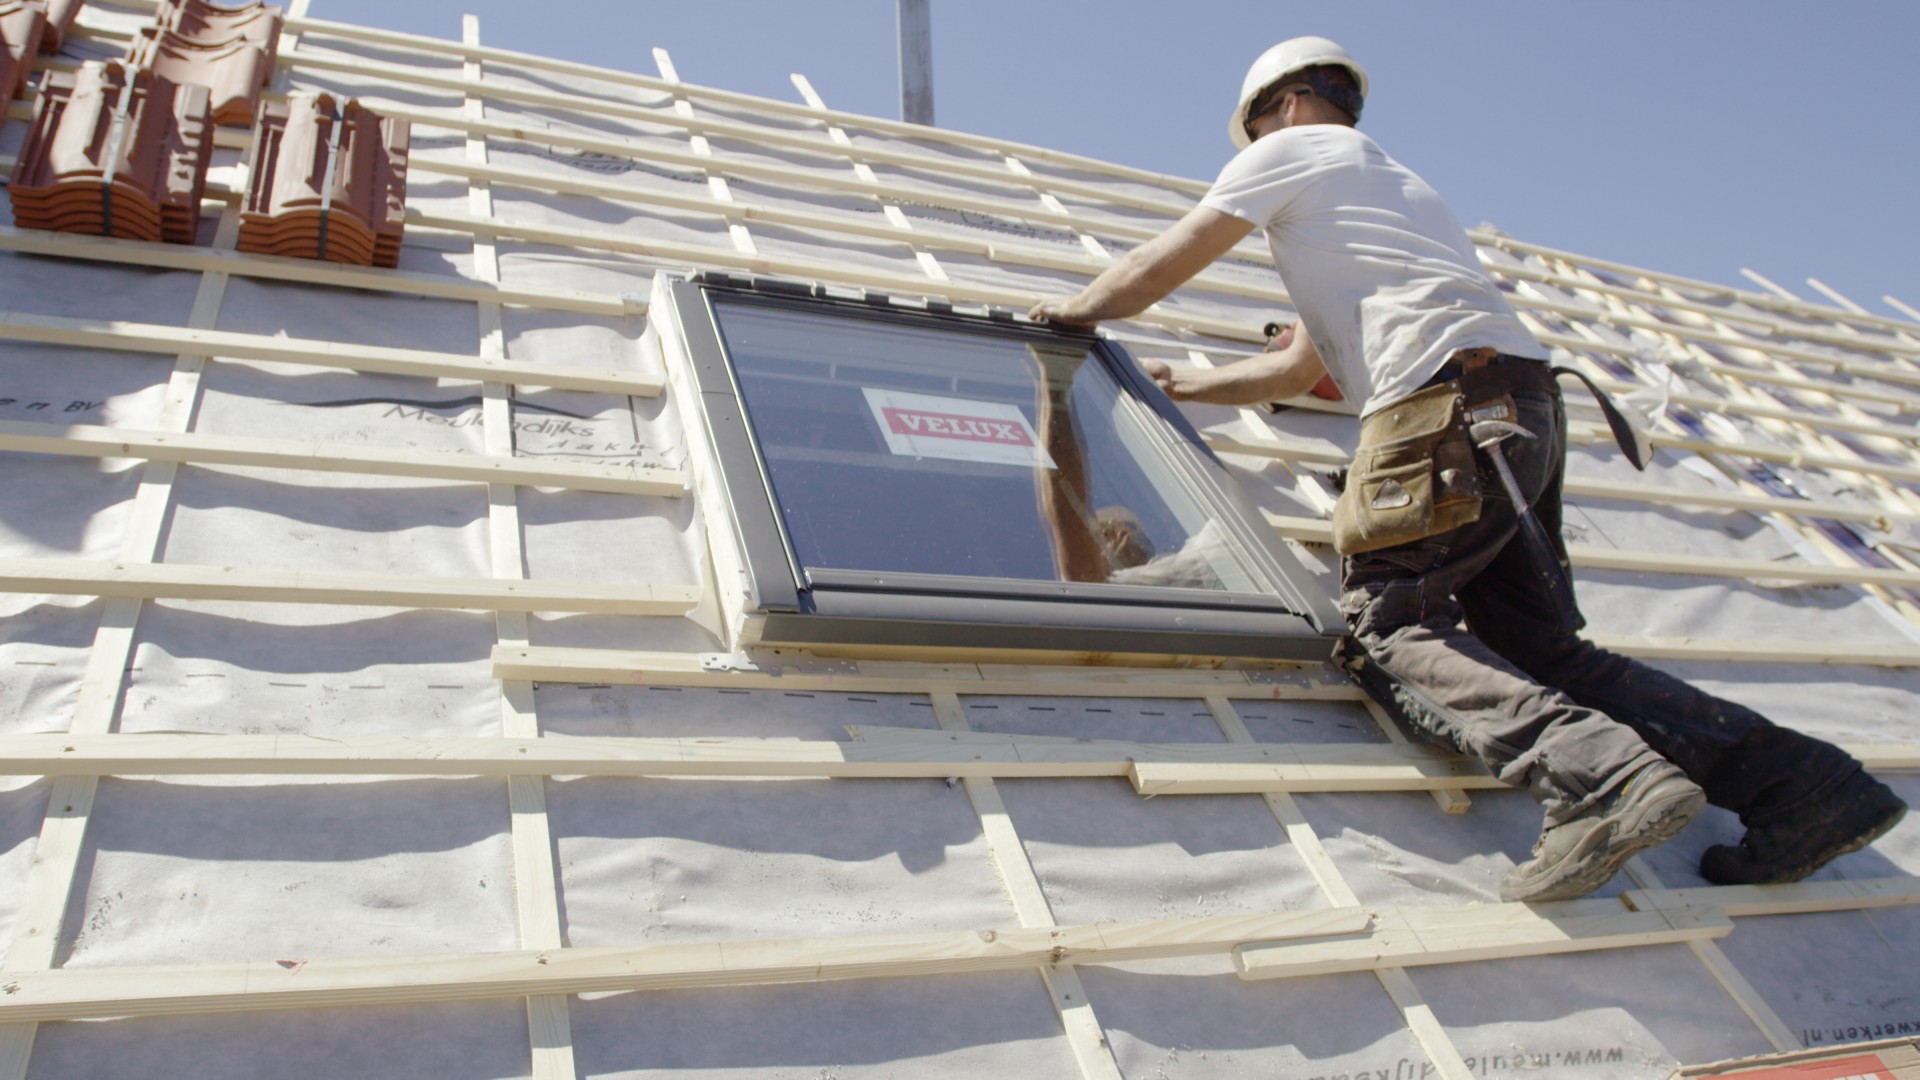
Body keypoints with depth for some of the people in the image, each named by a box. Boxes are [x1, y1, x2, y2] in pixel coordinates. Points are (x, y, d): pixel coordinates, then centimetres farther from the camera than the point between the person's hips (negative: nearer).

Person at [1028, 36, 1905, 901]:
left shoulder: (1292, 150, 13)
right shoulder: (1387, 182, 39)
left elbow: (1154, 271, 14)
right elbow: (1300, 368, 40)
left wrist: (1072, 308, 33)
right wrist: (1177, 386, 45)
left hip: (1448, 406, -9)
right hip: (1525, 408, 9)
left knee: (1386, 629, -10)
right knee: (1542, 651, 7)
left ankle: (1599, 774, -30)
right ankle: (1795, 779, -4)